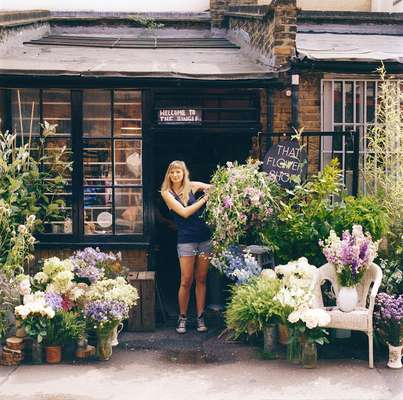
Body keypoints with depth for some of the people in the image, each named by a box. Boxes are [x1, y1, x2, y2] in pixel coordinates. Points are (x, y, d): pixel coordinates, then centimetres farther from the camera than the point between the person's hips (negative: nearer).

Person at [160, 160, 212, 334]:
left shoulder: (192, 186, 6)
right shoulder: (167, 193, 0)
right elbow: (184, 212, -10)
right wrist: (204, 198, -9)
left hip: (205, 237, 3)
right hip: (186, 240, -2)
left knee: (201, 280, 7)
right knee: (186, 281, -3)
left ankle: (200, 317, 15)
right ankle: (182, 318, 13)